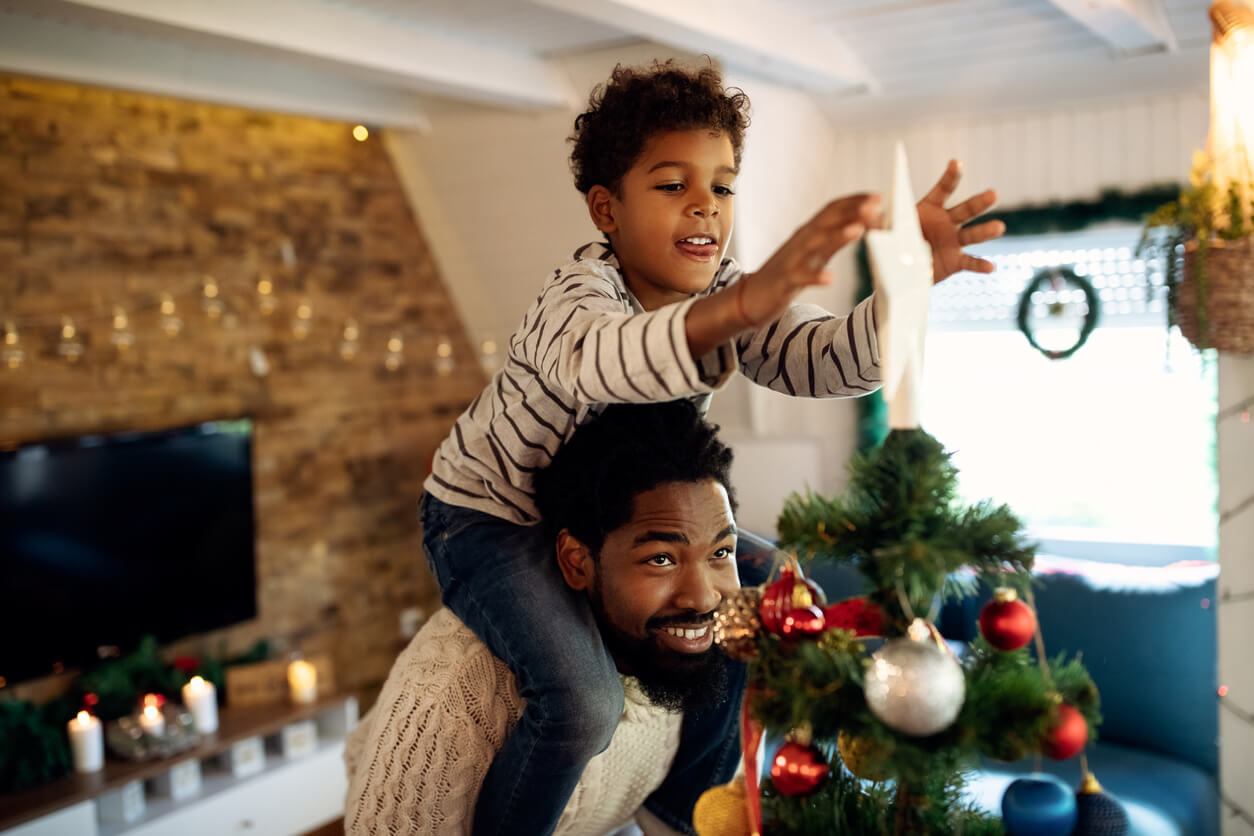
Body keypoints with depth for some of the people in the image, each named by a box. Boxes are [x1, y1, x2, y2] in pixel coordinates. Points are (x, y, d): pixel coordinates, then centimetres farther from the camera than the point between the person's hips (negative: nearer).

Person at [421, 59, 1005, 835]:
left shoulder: (724, 291, -10)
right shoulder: (578, 296, -29)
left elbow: (819, 358, -27)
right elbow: (601, 359, -55)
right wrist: (745, 303, -72)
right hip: (489, 516, -7)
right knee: (583, 702, -28)